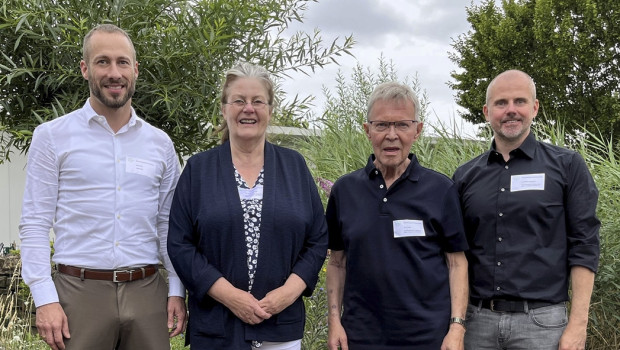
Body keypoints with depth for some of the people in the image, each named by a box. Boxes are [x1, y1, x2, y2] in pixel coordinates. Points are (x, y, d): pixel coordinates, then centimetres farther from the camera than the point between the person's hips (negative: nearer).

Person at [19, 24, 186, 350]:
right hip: (80, 292, -2)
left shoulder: (160, 143, 9)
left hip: (147, 292, 3)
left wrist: (177, 291, 4)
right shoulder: (52, 136, 1)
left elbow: (168, 225, 11)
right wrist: (45, 299, -10)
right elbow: (35, 224, -2)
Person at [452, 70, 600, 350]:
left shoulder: (566, 166, 0)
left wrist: (578, 325, -9)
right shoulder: (465, 176, 7)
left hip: (540, 320, -2)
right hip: (479, 319, 3)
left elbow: (583, 247, -3)